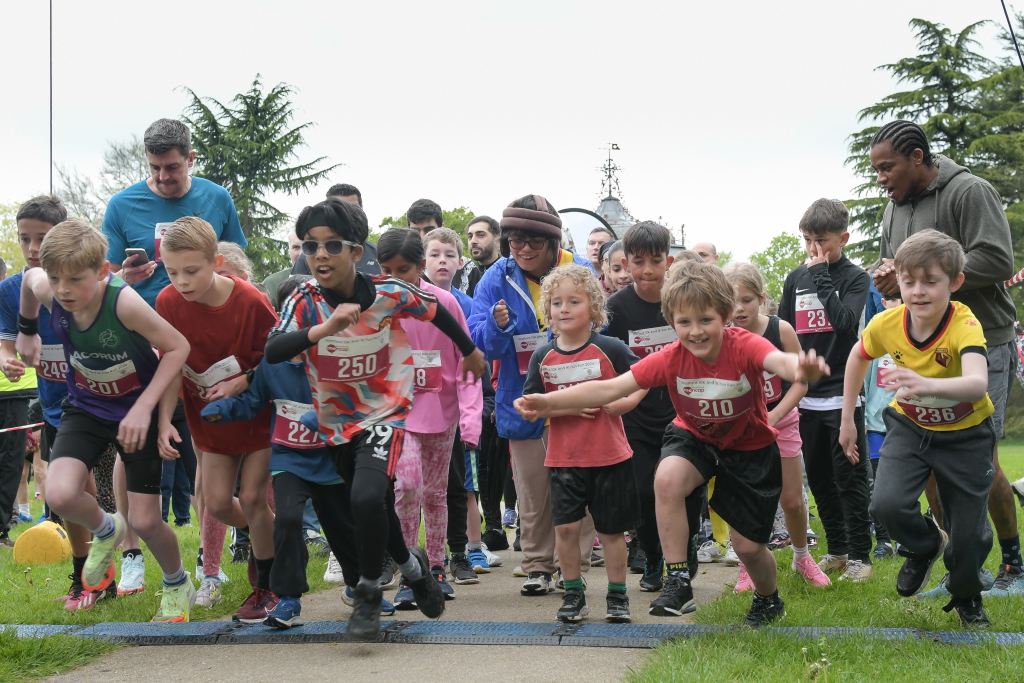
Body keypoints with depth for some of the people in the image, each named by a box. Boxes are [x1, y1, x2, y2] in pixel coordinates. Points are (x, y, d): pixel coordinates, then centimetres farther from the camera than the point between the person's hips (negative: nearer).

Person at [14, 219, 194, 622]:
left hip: (138, 410, -3)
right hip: (86, 407, 3)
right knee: (60, 495, -22)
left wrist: (145, 408, -26)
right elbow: (28, 277, 6)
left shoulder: (124, 302, -32)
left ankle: (178, 586, 32)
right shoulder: (49, 293, -20)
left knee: (145, 521, -1)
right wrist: (27, 329, 20)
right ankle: (106, 532, 15)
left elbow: (177, 347, -22)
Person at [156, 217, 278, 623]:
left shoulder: (251, 301, -25)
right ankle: (271, 534, 34)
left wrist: (241, 383, -26)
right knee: (217, 502, 3)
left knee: (252, 498, -4)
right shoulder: (167, 303, -15)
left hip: (259, 410, -4)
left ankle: (266, 589, 12)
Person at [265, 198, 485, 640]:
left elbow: (435, 311, 4)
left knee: (367, 499, -27)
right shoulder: (305, 302, -14)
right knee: (378, 511, 16)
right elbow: (272, 351, -31)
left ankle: (368, 594, -4)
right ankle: (412, 566, 47)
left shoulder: (390, 294, -16)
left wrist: (470, 351, 20)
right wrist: (324, 329, -47)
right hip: (334, 421, 3)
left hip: (384, 413, -3)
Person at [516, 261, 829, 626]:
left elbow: (779, 360, -54)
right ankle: (678, 582, -19)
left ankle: (769, 599, 37)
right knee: (667, 478, -32)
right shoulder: (671, 358, -22)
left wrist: (799, 369, -80)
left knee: (748, 544, 1)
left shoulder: (744, 346, -31)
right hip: (695, 436, 2)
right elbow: (610, 388, -26)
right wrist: (549, 401, -36)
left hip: (750, 446, -2)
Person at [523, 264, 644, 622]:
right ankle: (573, 593, 15)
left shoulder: (609, 348, -6)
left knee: (611, 528, 7)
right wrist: (567, 407, -13)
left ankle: (617, 596, 21)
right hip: (563, 457, 2)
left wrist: (628, 400, -12)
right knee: (565, 526, -2)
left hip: (609, 455, -1)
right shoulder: (543, 357, 1)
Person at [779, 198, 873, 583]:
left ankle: (859, 555, 4)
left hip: (842, 395, -5)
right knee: (819, 478, 10)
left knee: (850, 477, -3)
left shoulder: (855, 278, -1)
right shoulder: (796, 280, 10)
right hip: (805, 396, 5)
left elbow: (844, 320, -19)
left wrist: (821, 275, -14)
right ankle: (837, 551, 21)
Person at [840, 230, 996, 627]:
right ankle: (925, 546, 14)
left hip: (965, 433, -2)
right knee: (887, 504, -21)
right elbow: (858, 357, 5)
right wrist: (847, 420, 6)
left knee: (970, 534, -1)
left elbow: (977, 383, -51)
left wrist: (927, 385, -70)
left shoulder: (964, 325, -31)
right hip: (910, 425, 2)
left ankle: (966, 597, 33)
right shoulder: (886, 325, -19)